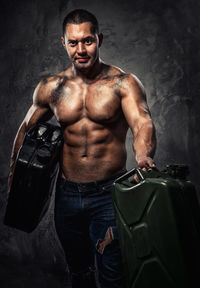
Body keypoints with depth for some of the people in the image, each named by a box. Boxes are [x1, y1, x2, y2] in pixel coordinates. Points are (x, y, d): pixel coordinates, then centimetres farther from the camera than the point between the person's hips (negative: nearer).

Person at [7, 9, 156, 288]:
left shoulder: (123, 83, -9)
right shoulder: (51, 88, 2)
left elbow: (142, 122, -25)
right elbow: (27, 129, 15)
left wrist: (144, 157, -46)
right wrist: (14, 174, 14)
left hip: (109, 194, -3)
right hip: (67, 194, 4)